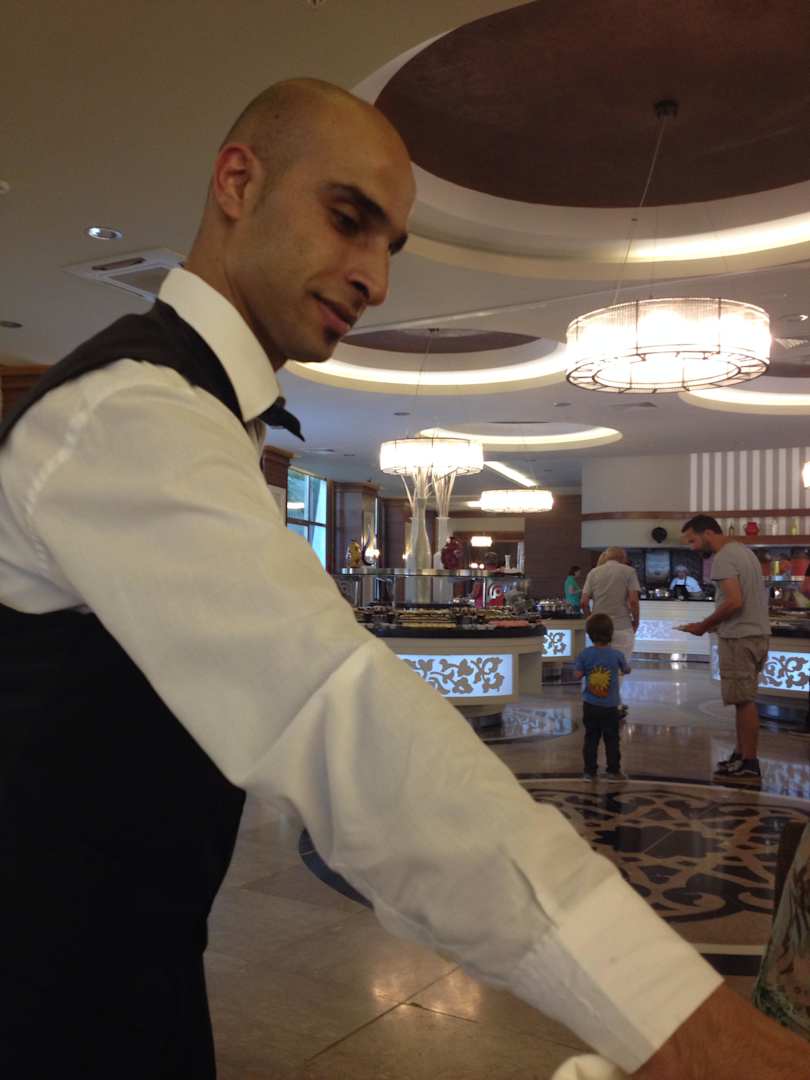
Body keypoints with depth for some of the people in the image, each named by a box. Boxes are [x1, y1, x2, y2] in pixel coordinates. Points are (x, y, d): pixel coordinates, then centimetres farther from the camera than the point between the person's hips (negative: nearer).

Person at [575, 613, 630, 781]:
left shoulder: (585, 654, -10)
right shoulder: (616, 655, -10)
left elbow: (578, 674, -9)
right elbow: (627, 670, 6)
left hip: (590, 706, 1)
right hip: (610, 707, -1)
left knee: (591, 738, 10)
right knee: (612, 739, 10)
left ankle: (590, 771, 13)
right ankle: (613, 770, 15)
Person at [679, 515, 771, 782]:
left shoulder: (723, 558, -15)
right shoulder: (743, 550, 15)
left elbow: (734, 602, -24)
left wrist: (704, 626, -13)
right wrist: (714, 623, 16)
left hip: (739, 638, -10)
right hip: (756, 632, 10)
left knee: (744, 700, -4)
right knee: (744, 699, 15)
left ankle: (749, 764, 2)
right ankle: (741, 755, 22)